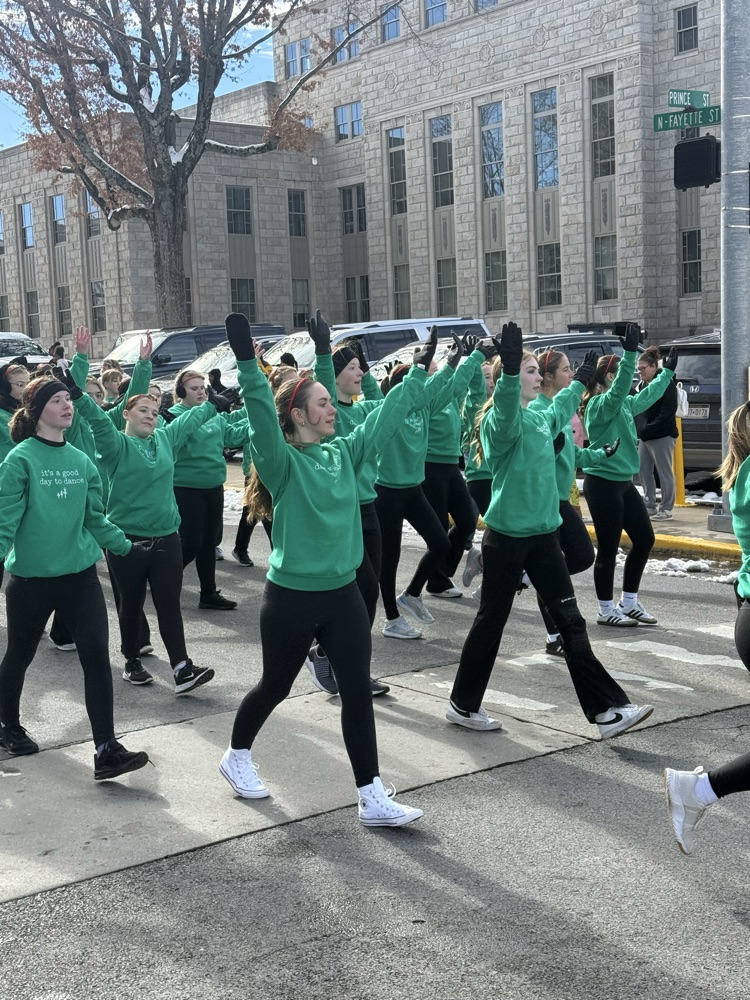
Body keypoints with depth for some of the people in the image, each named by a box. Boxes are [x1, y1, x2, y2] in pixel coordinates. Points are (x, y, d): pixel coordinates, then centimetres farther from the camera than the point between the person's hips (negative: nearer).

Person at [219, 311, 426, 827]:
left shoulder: (344, 452, 4)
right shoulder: (283, 462, -13)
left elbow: (386, 416, 10)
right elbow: (263, 419, -31)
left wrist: (420, 371, 11)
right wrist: (248, 364, -43)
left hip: (343, 594, 5)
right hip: (291, 597, -5)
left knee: (358, 691, 0)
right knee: (275, 687, 13)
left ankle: (373, 798, 5)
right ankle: (237, 756, 41)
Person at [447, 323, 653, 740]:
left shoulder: (542, 418, 10)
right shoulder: (502, 420, -14)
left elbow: (562, 407, 35)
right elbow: (506, 410, -40)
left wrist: (581, 380, 47)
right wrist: (510, 369, -55)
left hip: (544, 534, 7)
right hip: (507, 537, -7)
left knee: (571, 621, 3)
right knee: (491, 621, 6)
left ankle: (607, 710, 3)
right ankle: (463, 705, 23)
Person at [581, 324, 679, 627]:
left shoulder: (623, 405, 13)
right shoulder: (600, 404, -15)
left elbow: (646, 396, 30)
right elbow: (620, 389, -34)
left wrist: (668, 372, 36)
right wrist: (630, 353, -41)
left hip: (623, 482, 10)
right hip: (602, 484, -10)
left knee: (644, 539, 12)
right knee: (608, 548, -2)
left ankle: (629, 602, 23)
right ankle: (606, 610, 11)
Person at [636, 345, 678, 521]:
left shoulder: (666, 384, -11)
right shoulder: (641, 385, 15)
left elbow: (668, 412, -18)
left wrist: (650, 428, -20)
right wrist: (639, 428, 2)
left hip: (662, 436, -9)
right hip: (644, 437, 9)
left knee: (665, 473, -1)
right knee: (644, 472, 11)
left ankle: (666, 508, 5)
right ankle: (649, 506, 20)